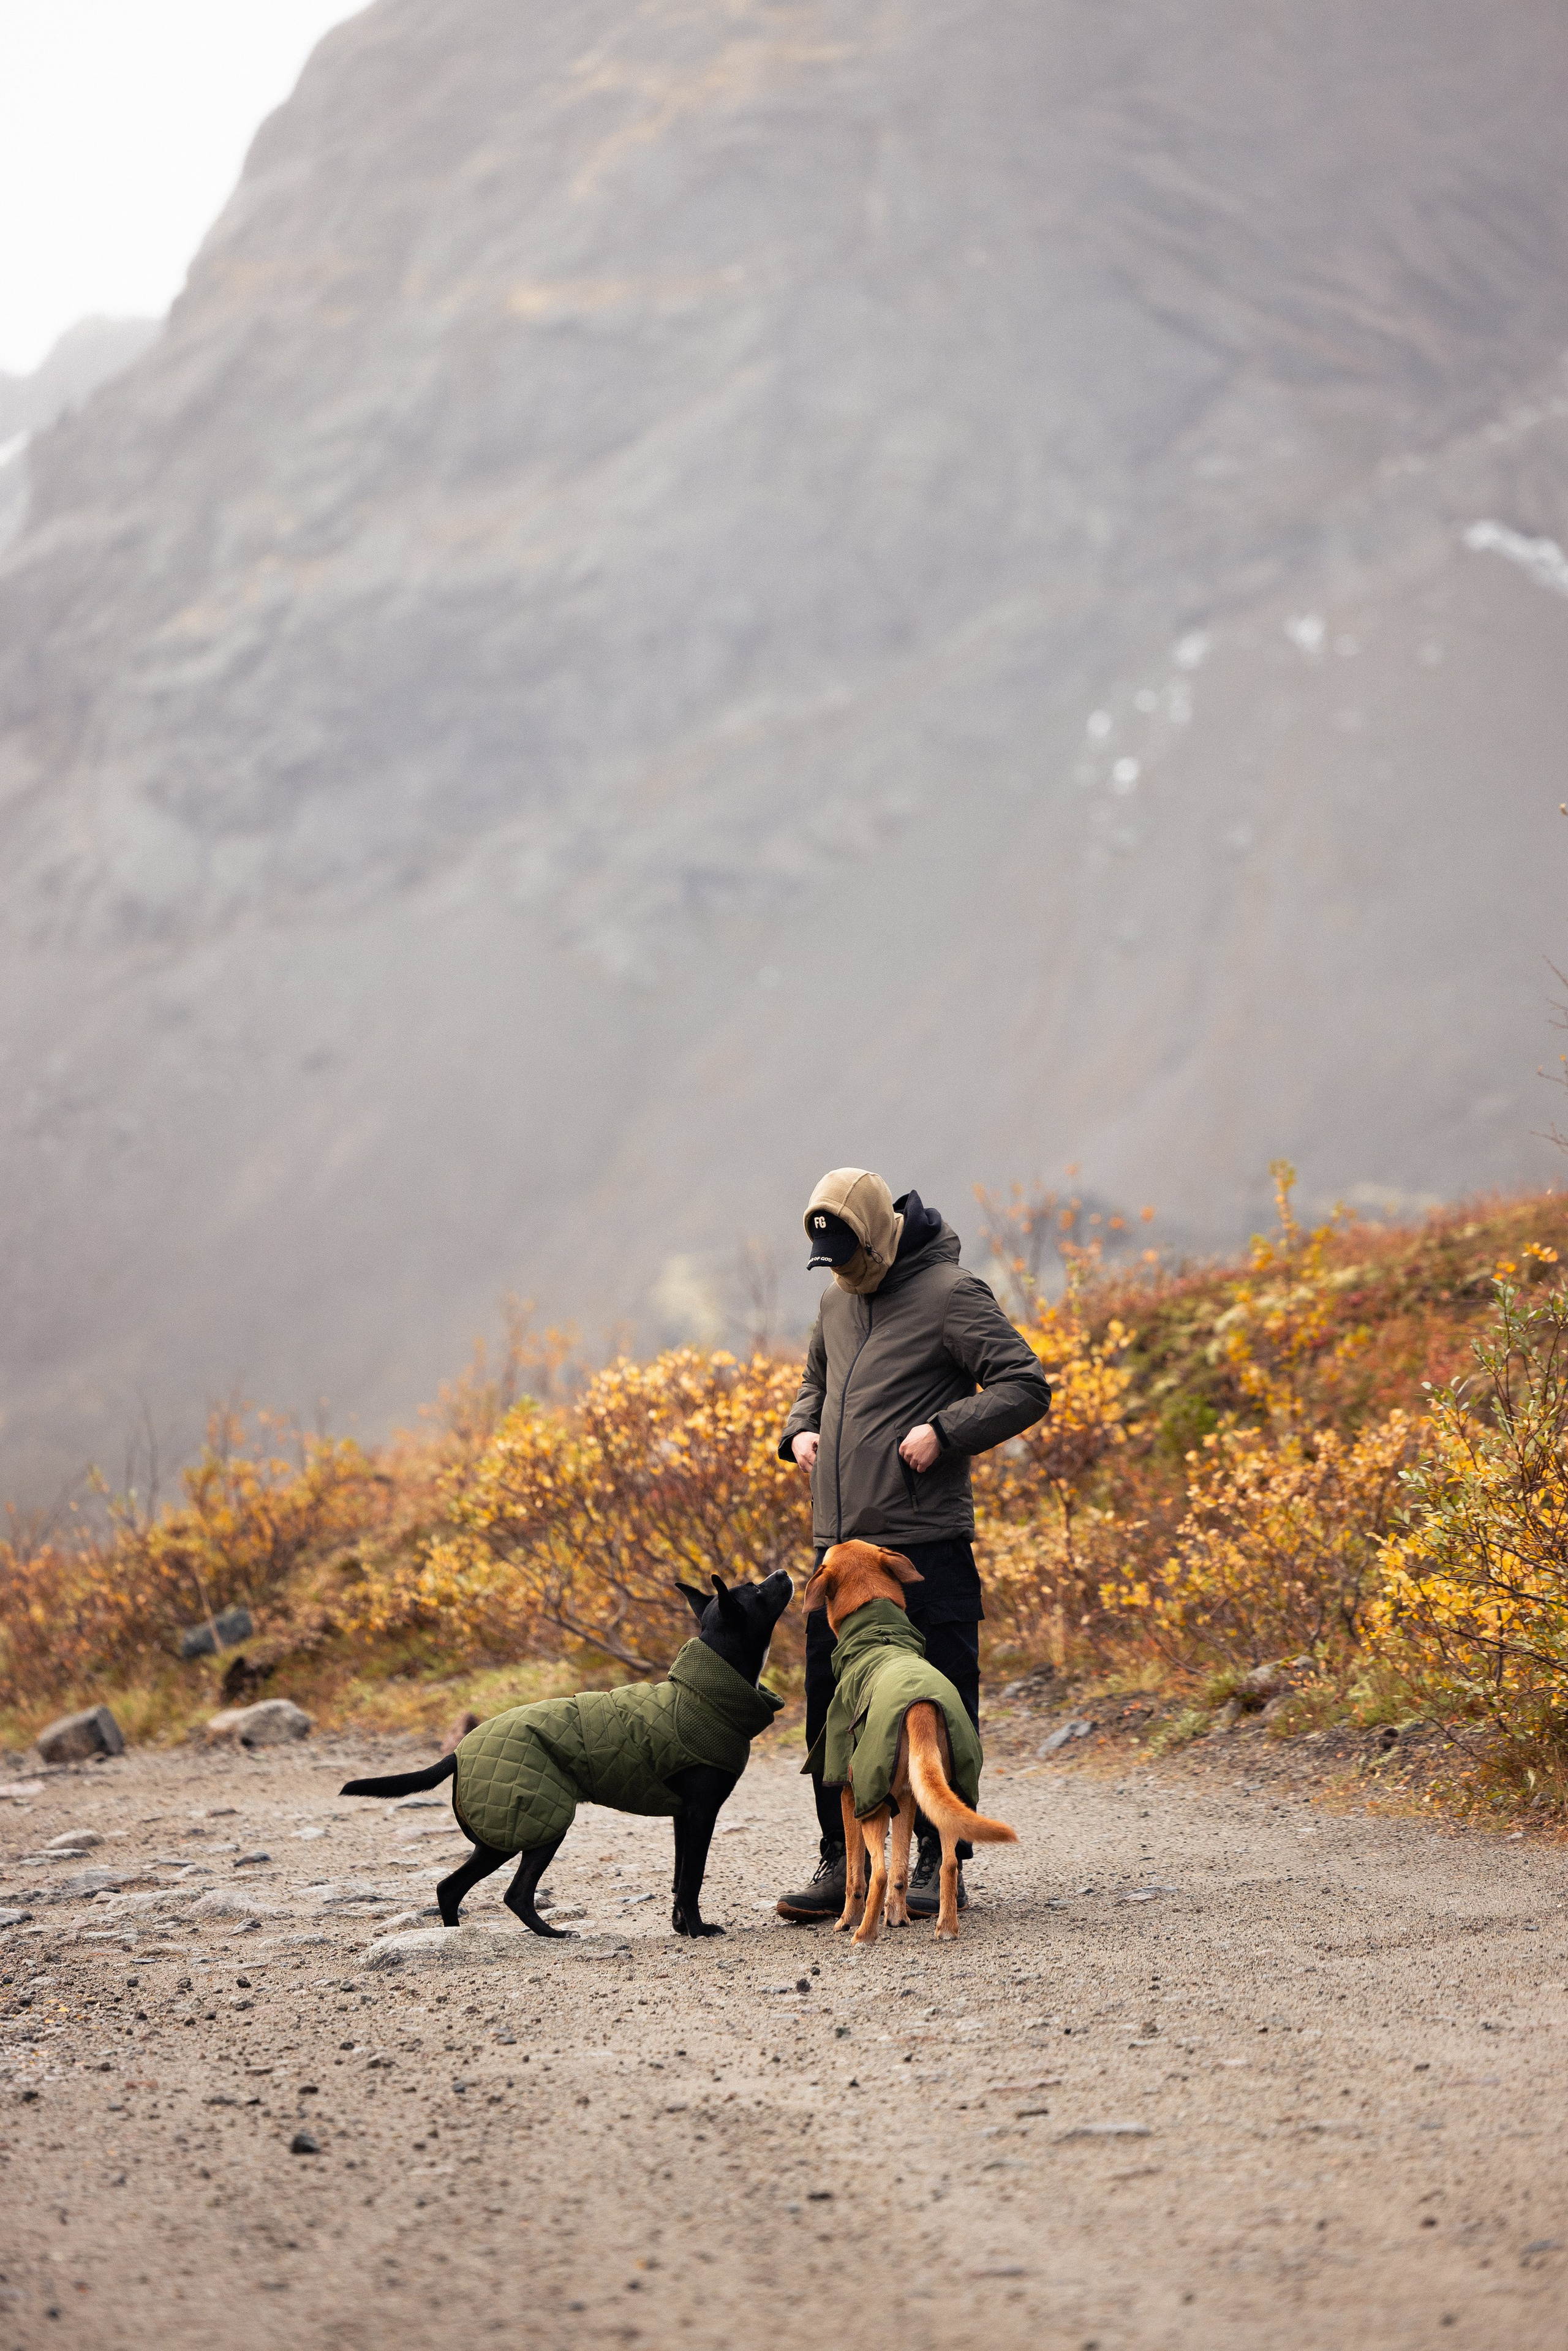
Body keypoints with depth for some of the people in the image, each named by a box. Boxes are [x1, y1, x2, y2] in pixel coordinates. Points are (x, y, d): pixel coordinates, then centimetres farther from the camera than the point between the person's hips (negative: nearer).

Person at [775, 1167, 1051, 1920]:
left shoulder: (950, 1294, -7)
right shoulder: (837, 1300, 15)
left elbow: (1027, 1386, -10)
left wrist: (945, 1431, -20)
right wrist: (800, 1431, 10)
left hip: (926, 1546, -7)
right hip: (840, 1546, 7)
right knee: (832, 1707, 7)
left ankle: (939, 1863, 8)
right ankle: (841, 1864, 16)